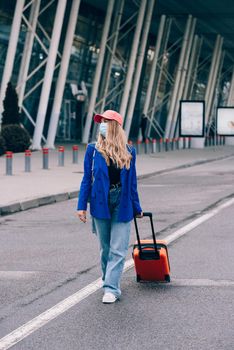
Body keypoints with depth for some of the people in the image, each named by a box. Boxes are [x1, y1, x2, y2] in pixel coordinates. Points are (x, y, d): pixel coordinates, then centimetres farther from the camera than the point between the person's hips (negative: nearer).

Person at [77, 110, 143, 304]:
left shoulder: (128, 151, 3)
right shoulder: (93, 149, 0)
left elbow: (132, 182, 9)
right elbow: (87, 179, 1)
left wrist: (136, 208, 12)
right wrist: (82, 206, -6)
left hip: (122, 203, 0)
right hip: (100, 202, 0)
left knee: (118, 250, -5)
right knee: (105, 248, 10)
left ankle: (111, 288, -4)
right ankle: (109, 282, 25)